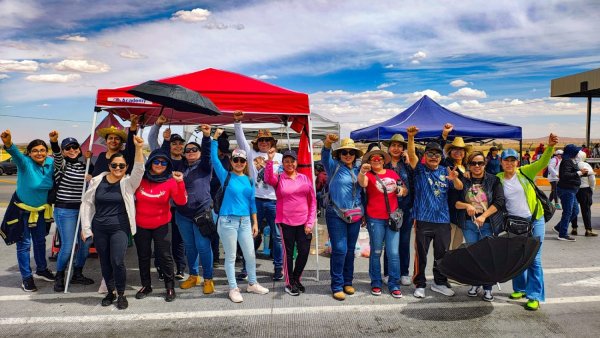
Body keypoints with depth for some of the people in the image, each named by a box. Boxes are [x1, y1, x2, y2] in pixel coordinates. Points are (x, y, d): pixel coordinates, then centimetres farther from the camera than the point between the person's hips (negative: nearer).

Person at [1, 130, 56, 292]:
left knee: (40, 240, 19)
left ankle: (41, 269, 38)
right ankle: (26, 277, 18)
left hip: (41, 209, 5)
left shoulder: (51, 163, -11)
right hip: (22, 209, -5)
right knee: (24, 243, 5)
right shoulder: (25, 163, -24)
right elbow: (16, 154, -46)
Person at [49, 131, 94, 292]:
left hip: (83, 209, 6)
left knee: (85, 244, 8)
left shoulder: (83, 166, 10)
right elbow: (57, 156, -28)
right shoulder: (62, 164, -6)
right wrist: (53, 141, -49)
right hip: (65, 210, -5)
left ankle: (77, 274, 26)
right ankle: (59, 277, 16)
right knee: (68, 247, -7)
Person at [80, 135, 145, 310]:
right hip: (99, 228, 3)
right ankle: (110, 292, 31)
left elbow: (139, 170, -26)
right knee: (104, 262, 12)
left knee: (117, 261, -11)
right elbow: (87, 203, 7)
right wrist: (85, 227, 3)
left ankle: (121, 294, 10)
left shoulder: (128, 183, -6)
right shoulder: (97, 181, 1)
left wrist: (138, 149, -40)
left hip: (119, 228, -3)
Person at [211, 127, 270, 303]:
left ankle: (252, 284, 30)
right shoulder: (226, 176, -2)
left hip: (245, 221, 4)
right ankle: (233, 289, 19)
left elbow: (252, 202, 12)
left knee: (250, 254, 10)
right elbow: (214, 158, -13)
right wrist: (215, 138, -16)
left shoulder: (249, 180, 9)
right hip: (228, 220, -4)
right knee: (230, 257, 5)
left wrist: (255, 222, 10)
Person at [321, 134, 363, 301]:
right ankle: (337, 286, 4)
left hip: (355, 215, 5)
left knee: (350, 250, 12)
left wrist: (362, 212, 15)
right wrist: (328, 143, -44)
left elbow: (361, 189, 18)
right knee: (339, 249, -7)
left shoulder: (357, 169, 11)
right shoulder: (334, 166, -2)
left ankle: (347, 282, 26)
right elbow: (325, 157, -23)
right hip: (336, 215, -5)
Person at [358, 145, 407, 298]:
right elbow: (362, 183, -25)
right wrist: (362, 172, -46)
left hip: (393, 218, 3)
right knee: (376, 252, 8)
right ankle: (376, 283, 20)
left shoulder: (392, 173, 10)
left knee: (393, 253, 3)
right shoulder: (369, 175, -2)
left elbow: (405, 190, 21)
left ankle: (394, 285, 14)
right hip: (375, 219, -3)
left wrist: (402, 190, -2)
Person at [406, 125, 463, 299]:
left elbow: (459, 187, -2)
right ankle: (420, 285, 15)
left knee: (442, 254, 12)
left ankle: (440, 283, 28)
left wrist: (454, 179, -25)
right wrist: (411, 137, -31)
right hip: (423, 219, -3)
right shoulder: (420, 169, 2)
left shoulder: (445, 172, 9)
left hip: (443, 220, 3)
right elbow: (411, 155, -16)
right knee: (421, 254, 3)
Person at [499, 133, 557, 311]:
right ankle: (520, 288, 32)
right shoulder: (498, 179, -1)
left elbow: (542, 163, -16)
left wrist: (550, 146, -31)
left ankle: (535, 296, 8)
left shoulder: (524, 172, -4)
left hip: (534, 221, -2)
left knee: (534, 259, 0)